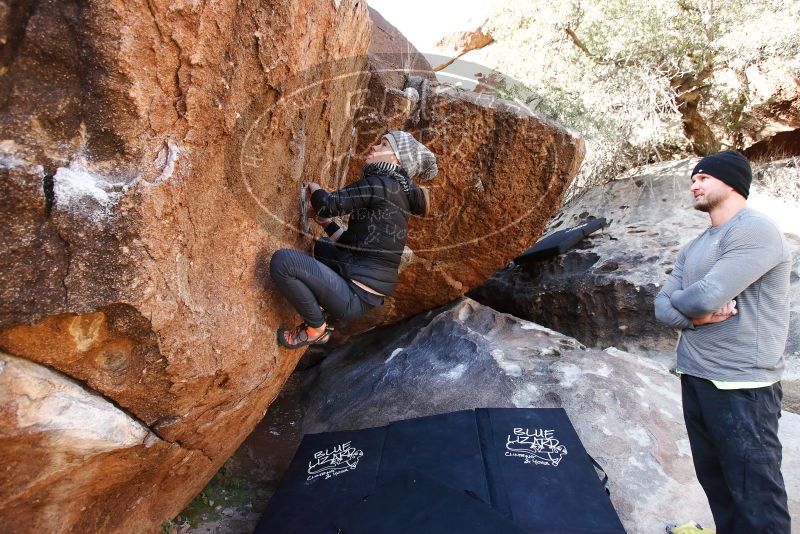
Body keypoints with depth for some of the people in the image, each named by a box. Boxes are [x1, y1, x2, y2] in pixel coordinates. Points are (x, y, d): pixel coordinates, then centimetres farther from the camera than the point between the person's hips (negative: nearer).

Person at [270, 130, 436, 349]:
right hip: (370, 295, 10)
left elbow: (328, 205, -15)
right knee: (322, 246, 34)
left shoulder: (379, 183, -14)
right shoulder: (398, 193, 14)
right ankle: (321, 306, 22)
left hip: (356, 298, -10)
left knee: (282, 260, -21)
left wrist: (313, 188, 6)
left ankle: (316, 328, -4)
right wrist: (328, 224, 25)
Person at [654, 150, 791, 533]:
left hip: (740, 384, -8)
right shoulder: (693, 248, 15)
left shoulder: (755, 231, -12)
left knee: (754, 493, -1)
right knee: (714, 481, 17)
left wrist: (678, 299, 0)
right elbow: (662, 307, 10)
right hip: (694, 378, 9)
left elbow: (706, 297, -23)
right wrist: (695, 315, -11)